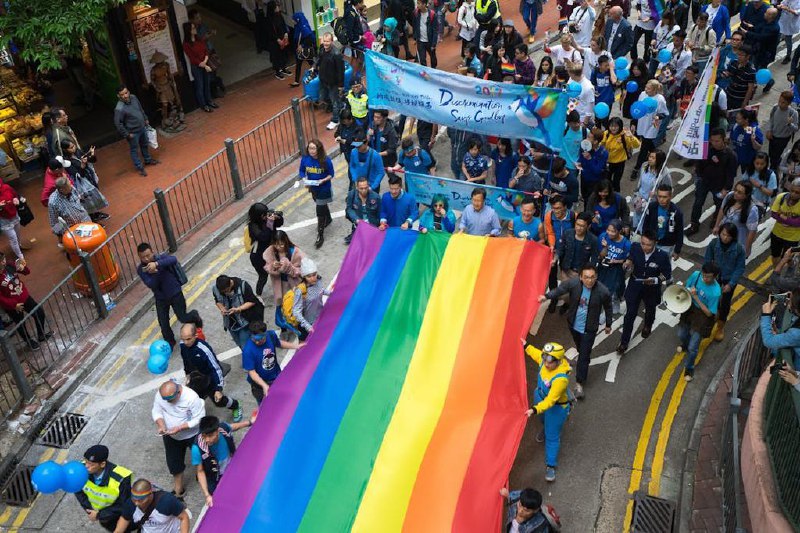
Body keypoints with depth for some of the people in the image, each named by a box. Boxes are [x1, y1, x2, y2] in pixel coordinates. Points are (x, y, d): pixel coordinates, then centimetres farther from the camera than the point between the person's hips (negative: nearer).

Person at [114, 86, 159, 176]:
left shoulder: (133, 97, -10)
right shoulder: (119, 109, -31)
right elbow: (118, 123, -25)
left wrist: (146, 119, 17)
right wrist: (127, 134, -19)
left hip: (142, 127, 7)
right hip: (133, 132, -7)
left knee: (145, 145, 27)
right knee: (134, 150, 12)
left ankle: (148, 160, 51)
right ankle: (139, 167, 29)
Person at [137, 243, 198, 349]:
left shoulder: (161, 257, -19)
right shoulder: (141, 269, -12)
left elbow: (174, 259, -43)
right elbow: (150, 284, -24)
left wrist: (156, 264, -57)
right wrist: (153, 273, -43)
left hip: (175, 293, -3)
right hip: (160, 298, 3)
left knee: (183, 318, 5)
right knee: (163, 324, 5)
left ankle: (194, 315, 40)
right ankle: (169, 343, 31)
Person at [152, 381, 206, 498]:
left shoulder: (192, 398, -36)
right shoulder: (160, 394, -23)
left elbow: (199, 419, -28)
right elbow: (156, 411, -7)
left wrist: (179, 428, -35)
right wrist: (161, 425, -26)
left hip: (193, 435, -4)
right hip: (171, 436, 4)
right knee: (174, 463, 17)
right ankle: (178, 491, 39)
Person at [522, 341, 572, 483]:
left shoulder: (561, 379, -44)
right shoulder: (545, 360, -24)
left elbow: (550, 401, -43)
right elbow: (537, 354, 3)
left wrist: (535, 410, -52)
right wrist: (526, 346, 11)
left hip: (556, 406, -7)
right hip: (540, 396, 7)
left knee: (552, 437, 7)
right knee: (544, 418, 38)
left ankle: (550, 466, 25)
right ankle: (545, 429, 72)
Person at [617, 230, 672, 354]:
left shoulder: (662, 256, -30)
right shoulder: (635, 247, -23)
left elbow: (667, 275, -17)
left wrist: (655, 280, -34)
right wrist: (629, 262, -24)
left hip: (651, 289, 0)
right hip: (635, 286, 0)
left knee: (650, 310, 29)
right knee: (630, 314, 7)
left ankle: (647, 326, 63)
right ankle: (624, 342, 25)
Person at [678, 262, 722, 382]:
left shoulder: (716, 292, -32)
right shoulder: (696, 275, -19)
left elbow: (709, 313, -23)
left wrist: (696, 297, -30)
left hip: (703, 315, -5)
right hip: (690, 308, 5)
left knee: (693, 348, 0)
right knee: (681, 335, 26)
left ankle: (689, 369, 28)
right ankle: (685, 344, 63)